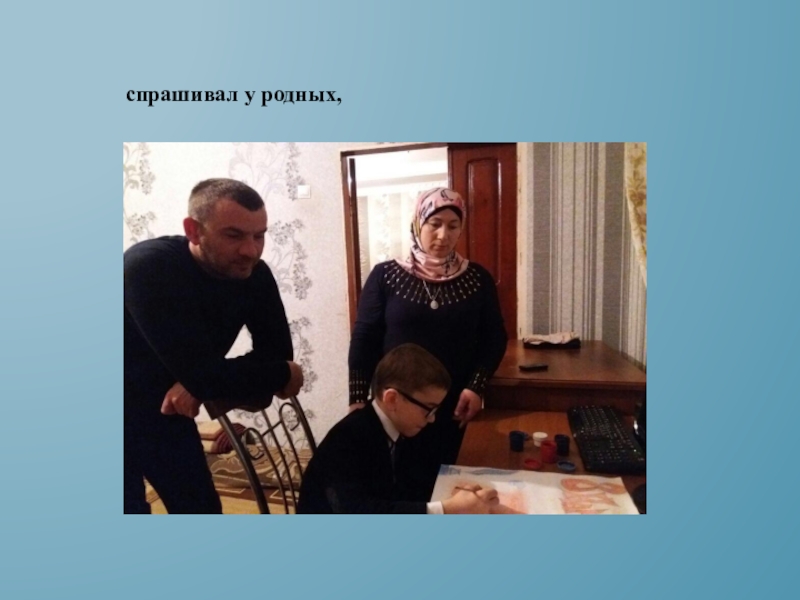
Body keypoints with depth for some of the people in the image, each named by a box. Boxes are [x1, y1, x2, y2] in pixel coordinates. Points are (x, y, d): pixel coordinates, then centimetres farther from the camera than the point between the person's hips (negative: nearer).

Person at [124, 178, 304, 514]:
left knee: (201, 508, 13)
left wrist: (201, 386, -27)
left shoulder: (254, 275, -15)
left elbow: (278, 353, -12)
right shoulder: (148, 267, -32)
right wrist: (284, 375, -22)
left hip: (168, 411, 5)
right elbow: (204, 372, -37)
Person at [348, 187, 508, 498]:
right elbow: (363, 340, -4)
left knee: (438, 483, 13)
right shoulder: (385, 276, -5)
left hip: (451, 405, 2)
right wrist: (358, 398, -7)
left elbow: (494, 339, 4)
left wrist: (476, 386, -9)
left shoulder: (477, 278, -1)